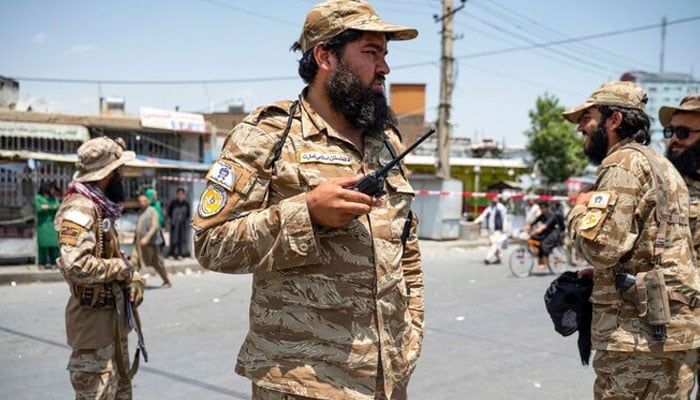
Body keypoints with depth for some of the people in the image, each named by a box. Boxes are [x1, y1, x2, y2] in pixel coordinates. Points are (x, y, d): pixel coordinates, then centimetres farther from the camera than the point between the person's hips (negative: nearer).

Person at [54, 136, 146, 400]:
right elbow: (76, 265, -32)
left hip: (114, 313, 10)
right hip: (93, 317, -10)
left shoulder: (102, 208, 12)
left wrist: (133, 277, 1)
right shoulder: (80, 209, -19)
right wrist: (122, 269, -18)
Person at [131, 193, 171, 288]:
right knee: (134, 262, -7)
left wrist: (146, 238, -28)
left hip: (151, 242, -6)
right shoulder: (140, 212, 14)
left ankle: (167, 282, 18)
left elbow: (154, 226, -18)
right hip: (139, 243, 6)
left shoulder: (152, 211, -8)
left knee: (157, 263, 4)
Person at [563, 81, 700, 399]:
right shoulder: (662, 165, 19)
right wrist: (604, 273, 19)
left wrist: (578, 211, -3)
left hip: (636, 333, -9)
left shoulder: (625, 162, -11)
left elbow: (600, 246, -22)